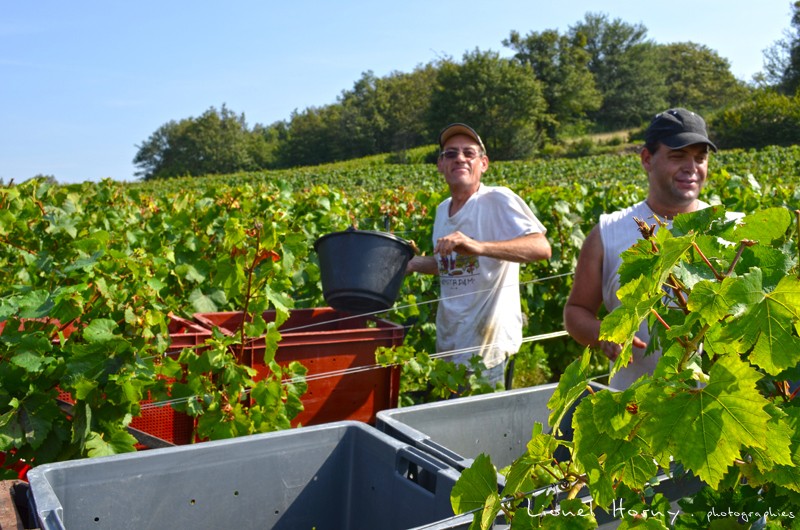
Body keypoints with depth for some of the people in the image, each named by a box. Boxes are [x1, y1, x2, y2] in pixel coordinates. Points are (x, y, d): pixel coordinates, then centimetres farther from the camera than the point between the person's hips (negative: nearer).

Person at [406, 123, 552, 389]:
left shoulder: (497, 200, -14)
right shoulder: (442, 209, 9)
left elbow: (542, 248, -29)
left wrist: (478, 246, -41)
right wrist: (409, 263, 8)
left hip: (487, 342, -7)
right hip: (448, 342, 8)